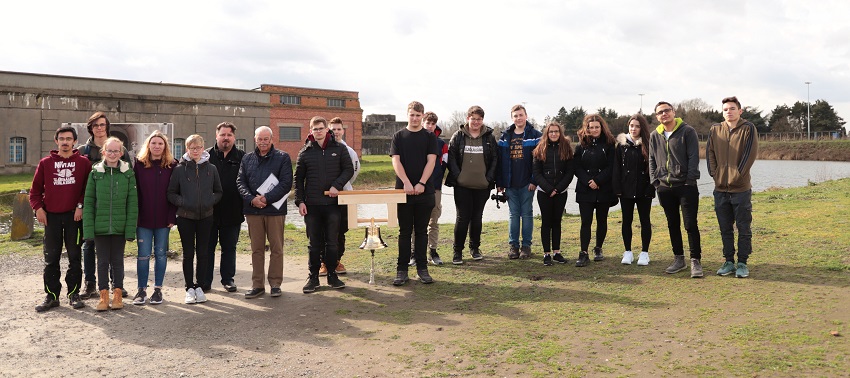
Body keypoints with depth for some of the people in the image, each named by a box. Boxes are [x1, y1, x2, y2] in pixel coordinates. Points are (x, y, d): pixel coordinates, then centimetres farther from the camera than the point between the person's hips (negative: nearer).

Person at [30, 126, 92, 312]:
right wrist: (38, 208, -3)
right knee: (51, 258, 4)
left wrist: (81, 206, -8)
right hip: (51, 216, 1)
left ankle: (74, 293, 14)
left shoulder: (83, 162, 3)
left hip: (74, 216, -1)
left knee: (74, 256, 5)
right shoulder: (46, 163, 7)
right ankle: (51, 295, 12)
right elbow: (35, 189, 9)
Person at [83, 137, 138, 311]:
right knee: (103, 261, 9)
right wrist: (88, 228, -8)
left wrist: (130, 229, -8)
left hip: (119, 227, 0)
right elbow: (88, 202, -1)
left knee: (117, 261, 10)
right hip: (100, 226, 0)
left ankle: (117, 294, 20)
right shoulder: (95, 172, 0)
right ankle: (103, 295, 18)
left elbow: (132, 203, -2)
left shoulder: (128, 173, -1)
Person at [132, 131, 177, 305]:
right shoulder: (139, 164, 3)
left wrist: (172, 217, -7)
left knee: (160, 253, 7)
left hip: (163, 219, 0)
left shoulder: (172, 166, 2)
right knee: (143, 255, 3)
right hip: (143, 218, 0)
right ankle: (142, 290, 13)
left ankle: (158, 289, 16)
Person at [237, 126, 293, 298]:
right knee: (256, 249, 8)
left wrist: (267, 198, -14)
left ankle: (275, 284, 12)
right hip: (253, 209, 3)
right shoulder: (247, 159, 12)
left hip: (275, 209, -3)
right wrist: (251, 199, -10)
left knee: (276, 248, 2)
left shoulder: (283, 158, 2)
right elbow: (240, 182, 8)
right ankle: (257, 285, 15)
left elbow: (286, 183, -6)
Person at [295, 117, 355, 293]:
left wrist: (337, 185, -13)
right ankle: (313, 276, 15)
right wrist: (300, 201, -1)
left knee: (332, 242, 6)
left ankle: (332, 275, 18)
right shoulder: (305, 152, 6)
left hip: (333, 203, 0)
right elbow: (298, 179, 7)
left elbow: (349, 169, 2)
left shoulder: (339, 148, 4)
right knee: (314, 243, 6)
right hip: (312, 205, 0)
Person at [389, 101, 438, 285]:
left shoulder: (430, 137, 6)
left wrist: (421, 183, -14)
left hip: (424, 191, 0)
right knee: (404, 232, 4)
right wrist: (406, 183, -16)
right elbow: (396, 161, -2)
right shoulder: (398, 136, 6)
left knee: (422, 231, 7)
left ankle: (422, 268, 15)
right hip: (403, 190, 0)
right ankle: (402, 270, 10)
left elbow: (431, 161, -2)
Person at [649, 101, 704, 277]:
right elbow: (652, 161, 13)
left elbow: (693, 157, -8)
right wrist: (655, 181, 2)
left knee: (690, 224, -4)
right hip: (665, 188, 5)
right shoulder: (654, 136, 10)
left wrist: (690, 180, -14)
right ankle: (679, 259, 21)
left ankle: (695, 261, 4)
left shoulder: (687, 131, -4)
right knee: (673, 224, 11)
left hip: (686, 186, -5)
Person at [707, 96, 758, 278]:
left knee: (743, 229, 3)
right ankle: (729, 262, 19)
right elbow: (709, 153, 7)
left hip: (741, 188, -4)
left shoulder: (748, 129, -4)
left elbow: (750, 154, -10)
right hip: (720, 188, 4)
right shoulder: (715, 130, 8)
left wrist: (737, 174, -14)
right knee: (725, 229, 10)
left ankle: (742, 263, 12)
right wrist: (714, 173, -4)